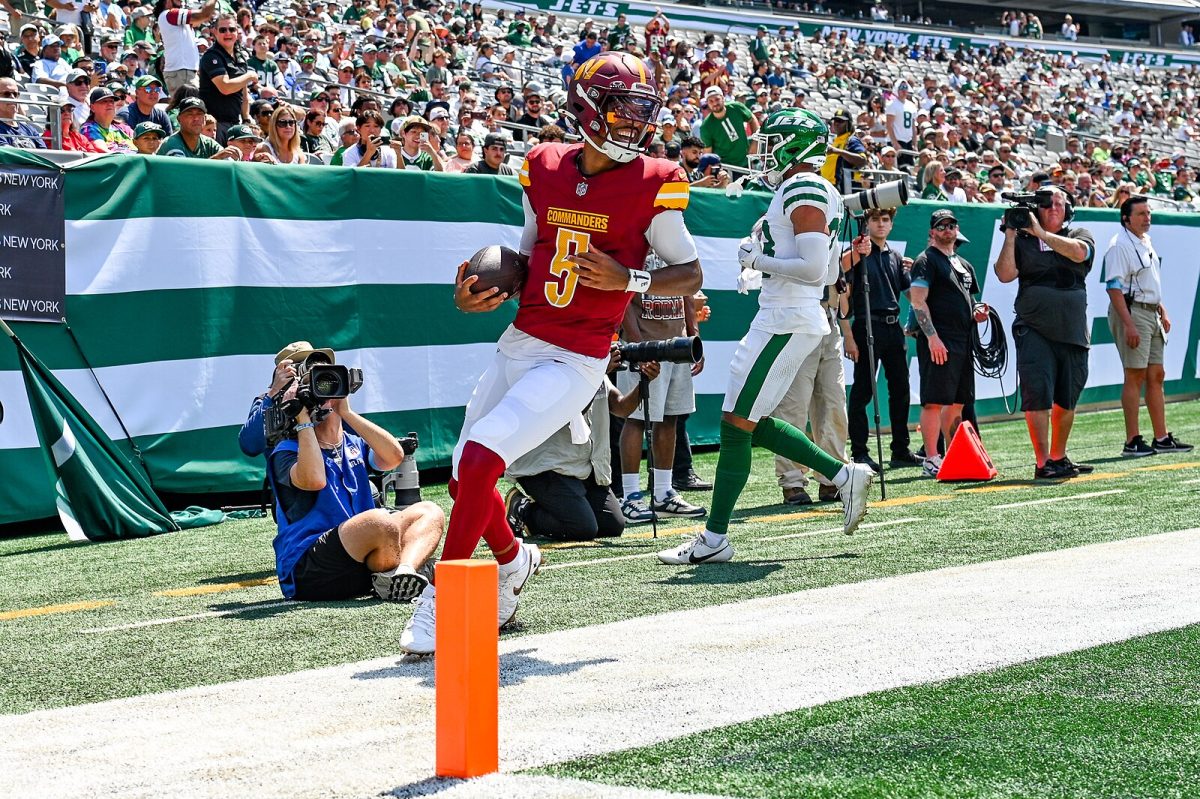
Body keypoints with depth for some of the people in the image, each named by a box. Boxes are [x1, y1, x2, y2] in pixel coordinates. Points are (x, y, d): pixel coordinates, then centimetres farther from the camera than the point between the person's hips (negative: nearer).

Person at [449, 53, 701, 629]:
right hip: (518, 344, 6)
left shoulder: (650, 184, -7)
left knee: (480, 458, -19)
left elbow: (690, 274, -1)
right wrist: (481, 294, 2)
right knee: (468, 476, 11)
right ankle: (514, 560, 42)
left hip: (574, 363, -6)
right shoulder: (544, 170, 5)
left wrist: (627, 279, -17)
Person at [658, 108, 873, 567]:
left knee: (737, 422, -7)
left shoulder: (803, 190, -13)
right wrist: (762, 263, 14)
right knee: (751, 423, 15)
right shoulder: (819, 195, 17)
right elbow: (830, 275, 22)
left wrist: (758, 259, -11)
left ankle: (715, 538, -3)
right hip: (786, 318, 10)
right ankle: (844, 476, 17)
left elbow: (815, 269, -22)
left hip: (786, 321, -10)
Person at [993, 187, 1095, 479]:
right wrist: (1010, 236, -10)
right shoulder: (1022, 241, 7)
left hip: (1073, 332, 3)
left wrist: (1041, 233, -15)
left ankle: (1058, 458, 25)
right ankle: (1042, 463, -12)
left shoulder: (1079, 235, 11)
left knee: (1067, 400, 10)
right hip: (1034, 330, -3)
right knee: (1038, 396, -12)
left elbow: (1078, 252, -13)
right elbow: (1005, 274, -5)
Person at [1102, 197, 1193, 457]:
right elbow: (1114, 287, -19)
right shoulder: (1120, 245, -13)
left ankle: (1161, 438, 14)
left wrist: (1163, 313, 21)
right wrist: (1129, 324, -24)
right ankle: (1132, 442, -6)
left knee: (1156, 375, 10)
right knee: (1135, 376, -8)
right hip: (1131, 311, -9)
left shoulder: (1146, 243, 16)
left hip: (1151, 313, 9)